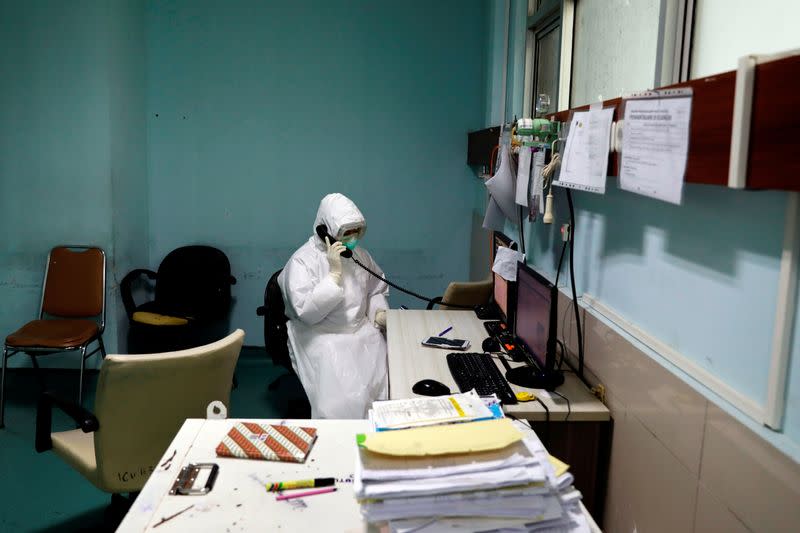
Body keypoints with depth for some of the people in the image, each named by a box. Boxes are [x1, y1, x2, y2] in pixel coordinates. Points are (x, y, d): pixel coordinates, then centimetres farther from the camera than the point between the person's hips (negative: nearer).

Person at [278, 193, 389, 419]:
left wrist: (380, 312, 2)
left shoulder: (359, 255, 8)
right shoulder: (302, 261, -11)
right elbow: (306, 312, -21)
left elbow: (376, 290, 23)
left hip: (362, 332, 6)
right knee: (345, 394, -27)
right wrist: (335, 273, -23)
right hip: (320, 338, -5)